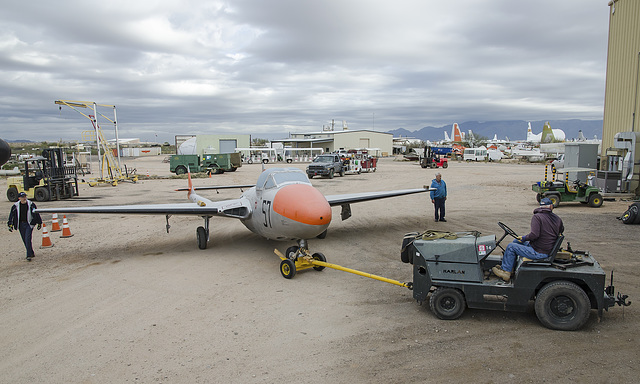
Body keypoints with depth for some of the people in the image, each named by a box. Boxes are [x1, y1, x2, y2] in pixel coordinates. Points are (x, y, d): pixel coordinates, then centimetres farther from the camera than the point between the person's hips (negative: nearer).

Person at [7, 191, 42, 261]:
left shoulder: (31, 204, -3)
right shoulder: (16, 206, 0)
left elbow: (36, 213, 5)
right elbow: (11, 215, 7)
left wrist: (39, 223, 9)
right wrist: (10, 225, 3)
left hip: (29, 224, -3)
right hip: (21, 224, 3)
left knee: (28, 239, -13)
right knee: (25, 240, 8)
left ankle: (29, 255, -11)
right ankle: (31, 253, 24)